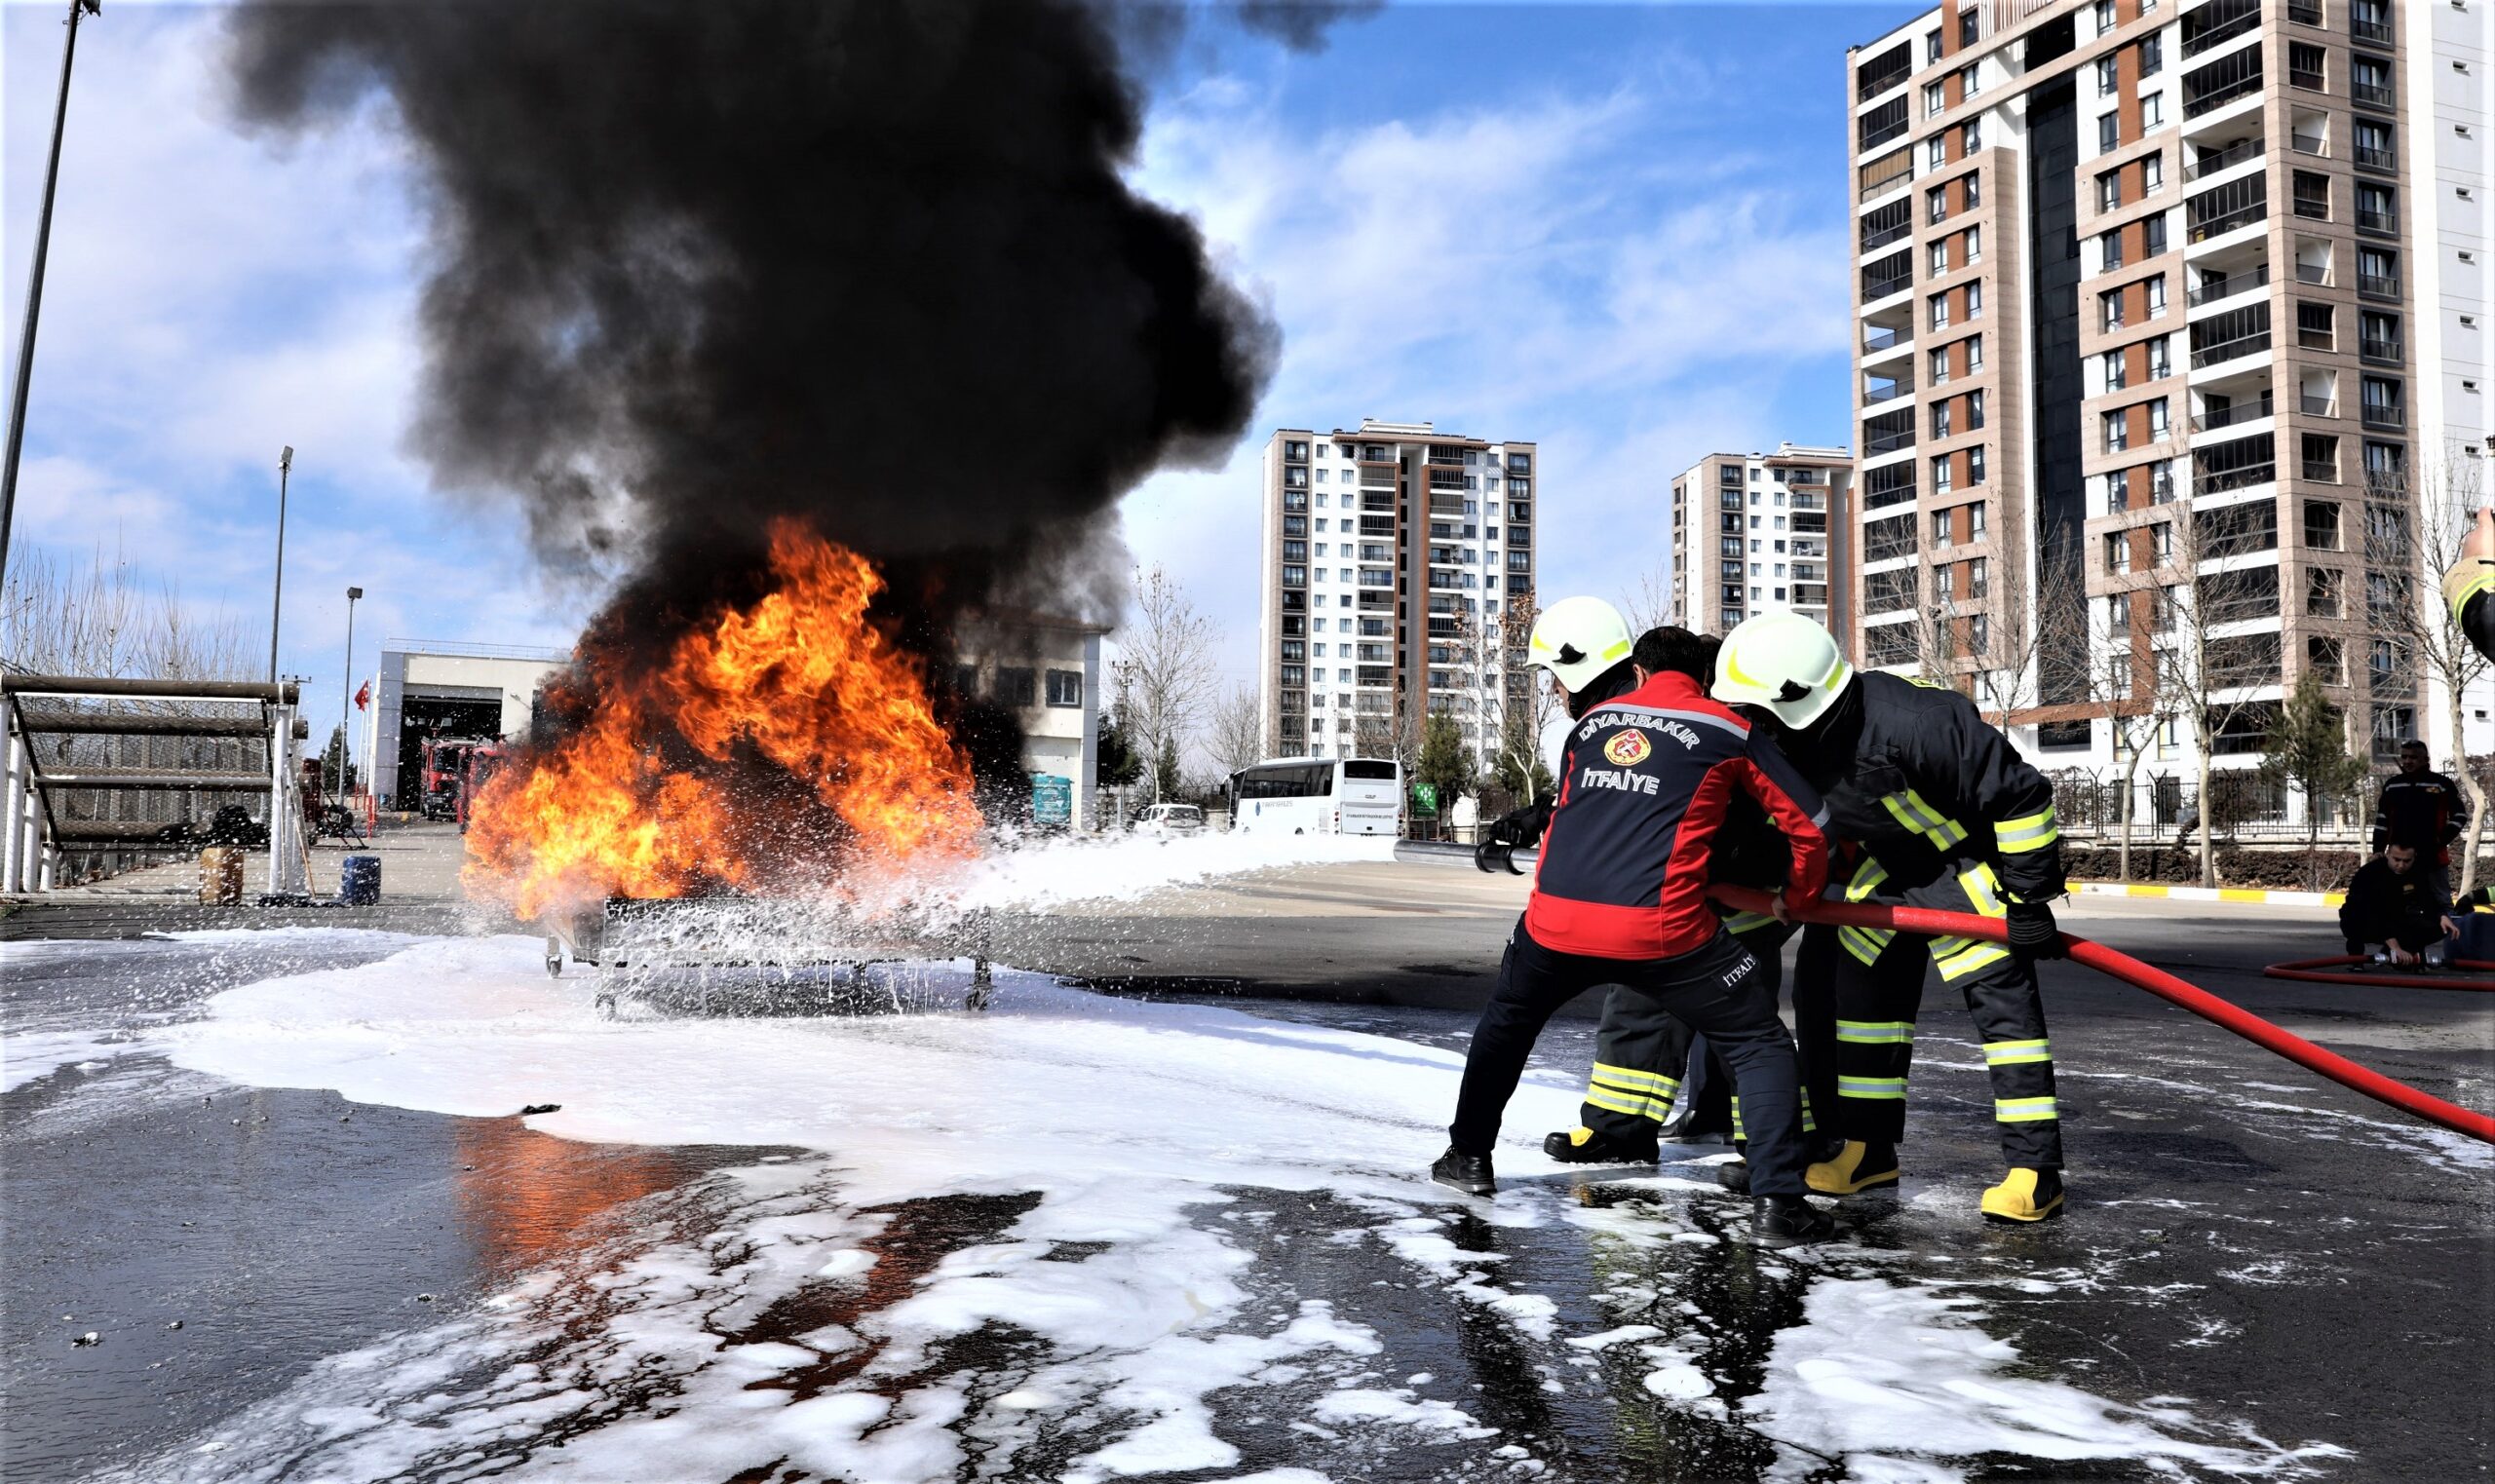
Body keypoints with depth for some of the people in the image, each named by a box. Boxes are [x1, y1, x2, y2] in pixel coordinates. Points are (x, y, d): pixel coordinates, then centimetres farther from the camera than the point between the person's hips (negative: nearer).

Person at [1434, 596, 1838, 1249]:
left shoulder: (1588, 726, 18)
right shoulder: (1730, 730, 11)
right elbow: (1809, 824, 11)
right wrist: (1801, 893, 30)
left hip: (1558, 920, 3)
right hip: (1662, 928, -3)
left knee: (1507, 1019, 31)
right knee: (1759, 1046, 14)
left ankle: (1468, 1154, 37)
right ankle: (1777, 1202, 5)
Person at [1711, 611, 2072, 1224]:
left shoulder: (1910, 722, -36)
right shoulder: (1785, 743, -14)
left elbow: (2020, 793, -28)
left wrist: (2030, 896, -22)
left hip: (1964, 862, -7)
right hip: (1880, 873, 7)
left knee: (2002, 999, -12)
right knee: (1858, 990, 8)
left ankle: (2036, 1169, -5)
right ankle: (1869, 1150, 19)